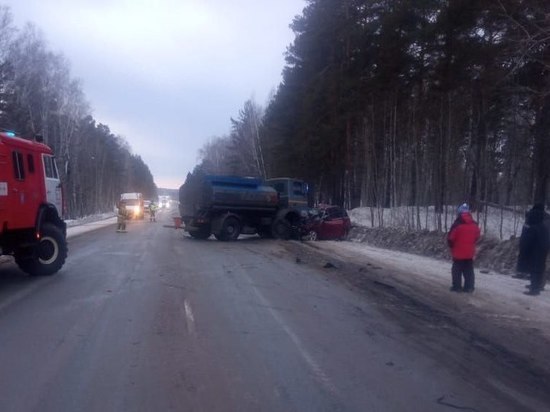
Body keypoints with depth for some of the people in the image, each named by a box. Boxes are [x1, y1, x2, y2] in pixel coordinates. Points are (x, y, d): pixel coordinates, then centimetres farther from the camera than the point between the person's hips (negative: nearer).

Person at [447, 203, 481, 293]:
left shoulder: (457, 225, -17)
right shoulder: (474, 225, 1)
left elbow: (451, 238, -14)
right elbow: (477, 237, 12)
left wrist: (452, 246, 5)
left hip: (458, 252, -5)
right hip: (470, 252, 5)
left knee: (457, 270, 6)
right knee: (469, 270, 12)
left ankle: (457, 286, 8)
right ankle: (469, 287, 13)